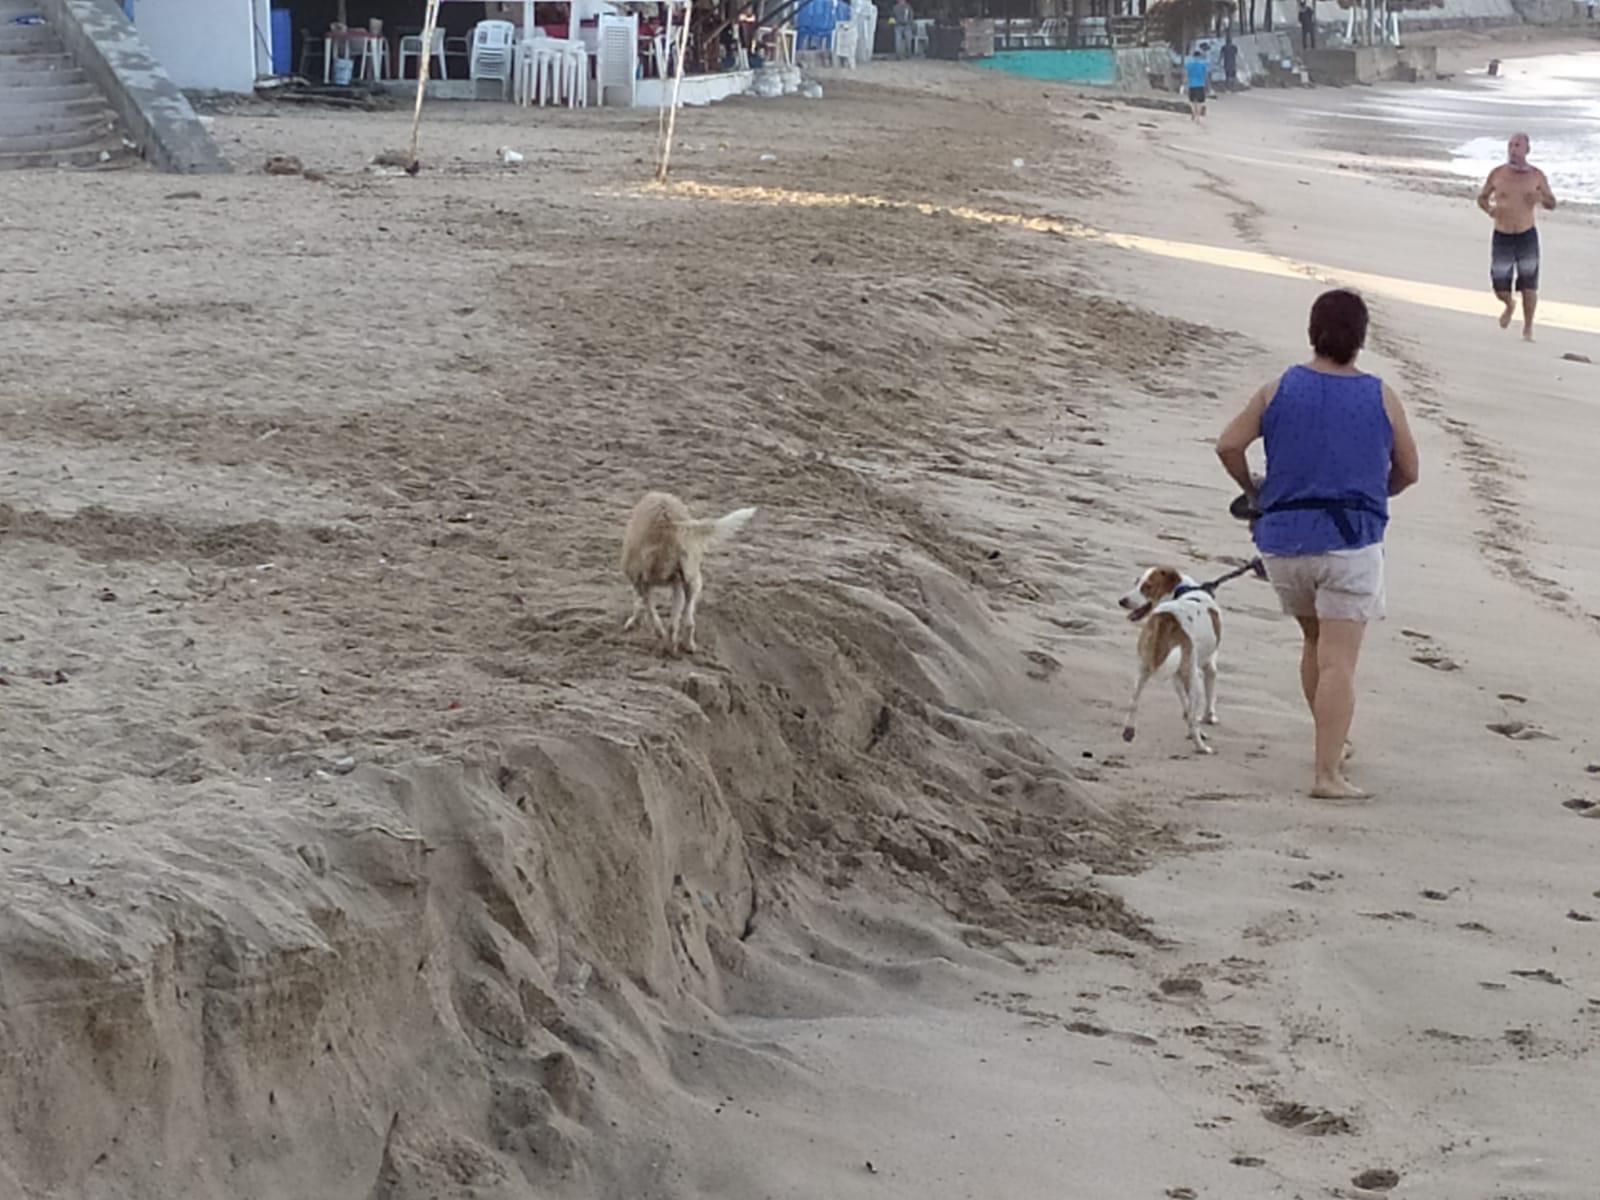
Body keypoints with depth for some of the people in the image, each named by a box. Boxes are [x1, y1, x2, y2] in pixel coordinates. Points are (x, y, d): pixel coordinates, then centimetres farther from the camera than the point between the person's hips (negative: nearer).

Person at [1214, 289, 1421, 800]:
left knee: (1315, 642, 23)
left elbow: (1228, 446, -3)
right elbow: (1407, 472, 8)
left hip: (1283, 540, 3)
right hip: (1350, 541, -3)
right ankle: (1327, 772, -13)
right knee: (1338, 660, -6)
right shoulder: (1382, 399, 0)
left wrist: (1253, 490, 14)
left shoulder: (1278, 390, 2)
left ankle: (1333, 744, 32)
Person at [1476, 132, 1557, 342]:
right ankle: (1510, 305, 37)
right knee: (1500, 288, 1)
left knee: (1529, 286, -2)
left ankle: (1528, 329, 15)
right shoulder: (1497, 173, 0)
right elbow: (1482, 197, 13)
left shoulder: (1536, 175, 0)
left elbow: (1552, 203, 9)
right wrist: (1489, 208, -9)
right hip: (1502, 236, 0)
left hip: (1527, 236, 0)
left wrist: (1541, 198, -14)